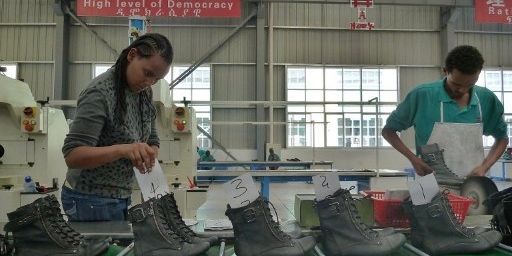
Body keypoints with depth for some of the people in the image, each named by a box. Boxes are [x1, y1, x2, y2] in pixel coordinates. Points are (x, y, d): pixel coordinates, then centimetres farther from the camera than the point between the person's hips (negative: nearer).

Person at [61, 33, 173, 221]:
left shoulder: (144, 93, 0)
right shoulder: (100, 93, -21)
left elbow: (152, 140, 7)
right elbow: (72, 156, -25)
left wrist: (149, 157, -15)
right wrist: (123, 150, -40)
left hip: (121, 197, 7)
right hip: (91, 200, -7)